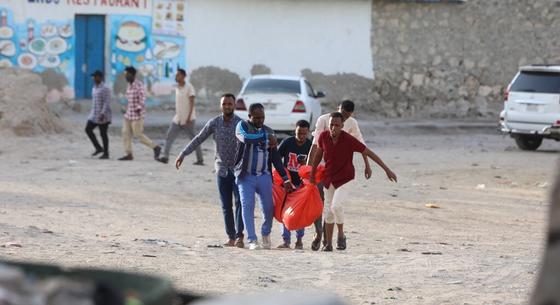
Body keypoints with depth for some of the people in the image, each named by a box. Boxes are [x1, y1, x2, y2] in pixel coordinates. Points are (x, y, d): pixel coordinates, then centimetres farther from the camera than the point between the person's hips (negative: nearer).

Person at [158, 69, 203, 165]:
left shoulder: (189, 87, -11)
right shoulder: (177, 88, 11)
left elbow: (192, 103, -16)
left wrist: (189, 117, -22)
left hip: (187, 119, -7)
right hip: (178, 119, 7)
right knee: (169, 136, -5)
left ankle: (200, 160, 7)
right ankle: (165, 157, -9)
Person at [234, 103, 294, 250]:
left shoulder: (268, 131, 13)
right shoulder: (242, 126, 1)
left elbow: (275, 158, 15)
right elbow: (247, 138, -24)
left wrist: (285, 178, 10)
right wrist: (265, 138, -11)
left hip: (264, 176, 4)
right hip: (246, 176, -3)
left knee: (269, 208, 2)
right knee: (247, 207, -10)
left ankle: (266, 234, 27)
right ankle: (252, 240, -6)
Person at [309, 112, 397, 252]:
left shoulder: (349, 140, -23)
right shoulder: (323, 136, -11)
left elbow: (369, 153, -16)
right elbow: (319, 154, 8)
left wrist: (387, 170, -16)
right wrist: (312, 174, 15)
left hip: (345, 179, -4)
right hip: (329, 178, 4)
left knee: (336, 206, -22)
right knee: (328, 211, 9)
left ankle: (341, 235, 2)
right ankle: (328, 243, 22)